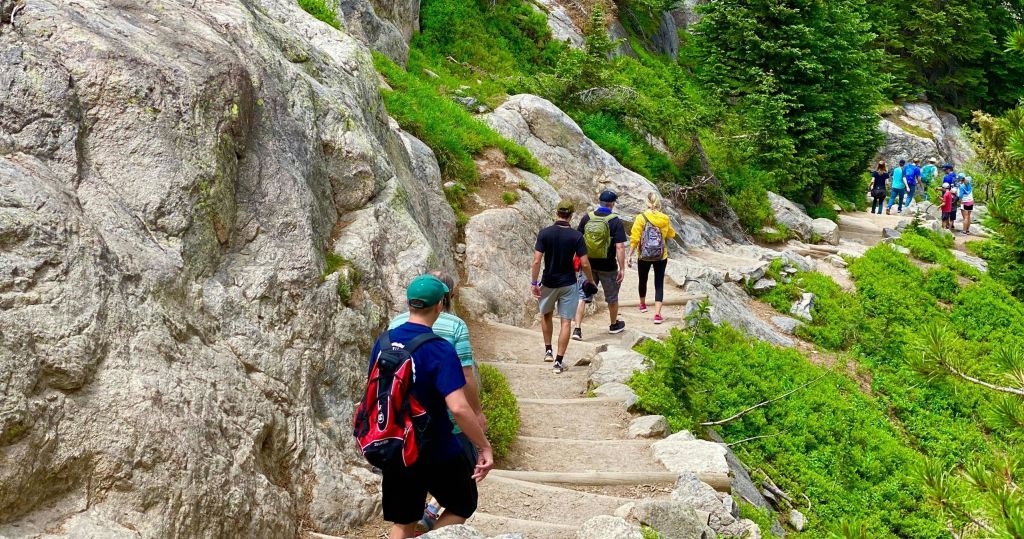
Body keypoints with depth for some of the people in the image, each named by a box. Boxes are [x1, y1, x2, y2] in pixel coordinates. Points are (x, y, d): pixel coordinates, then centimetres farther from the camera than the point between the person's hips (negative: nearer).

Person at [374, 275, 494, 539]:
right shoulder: (440, 350, -21)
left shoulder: (383, 342, -1)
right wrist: (484, 447, -19)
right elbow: (459, 408, -29)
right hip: (436, 451, -6)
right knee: (463, 506, 18)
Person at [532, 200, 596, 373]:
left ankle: (548, 351, 29)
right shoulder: (576, 236, -10)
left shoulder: (545, 233, -9)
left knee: (546, 315, 26)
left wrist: (534, 282, -4)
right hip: (568, 284, -1)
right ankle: (559, 361, 0)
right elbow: (584, 263, -10)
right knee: (566, 322, 3)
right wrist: (590, 281, 6)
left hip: (548, 283, 1)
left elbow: (536, 261, -13)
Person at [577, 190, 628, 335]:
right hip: (608, 267, -3)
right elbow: (620, 247, -16)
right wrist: (622, 269, -10)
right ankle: (614, 325, 35)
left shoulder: (587, 218, -1)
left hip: (588, 264, 3)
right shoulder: (615, 222, -12)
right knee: (612, 297, 17)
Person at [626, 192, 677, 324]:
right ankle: (657, 314, -8)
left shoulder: (641, 218, -12)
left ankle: (643, 305, 44)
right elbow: (671, 235, 11)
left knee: (643, 280, 22)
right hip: (661, 257, 0)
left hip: (644, 257, 0)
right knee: (659, 284, 3)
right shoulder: (665, 219, -5)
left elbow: (635, 239, -13)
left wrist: (629, 255, -6)